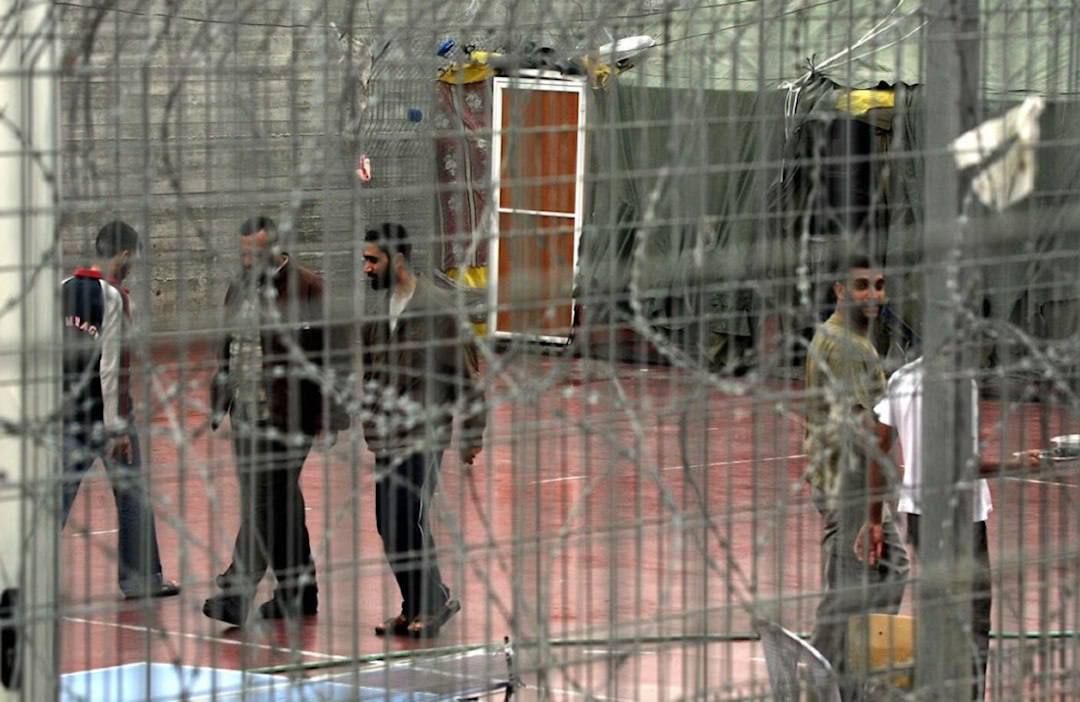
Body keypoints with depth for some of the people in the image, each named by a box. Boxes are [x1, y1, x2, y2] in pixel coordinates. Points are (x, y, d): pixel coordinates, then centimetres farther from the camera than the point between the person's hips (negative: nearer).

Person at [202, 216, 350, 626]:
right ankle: (298, 592, 22)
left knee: (265, 500, -12)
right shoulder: (239, 290, 14)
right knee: (281, 502, 14)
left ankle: (237, 591, -15)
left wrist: (330, 416, -13)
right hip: (247, 414, 8)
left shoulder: (307, 290, -9)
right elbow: (228, 350, 24)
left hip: (287, 415, -8)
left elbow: (333, 355, -10)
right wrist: (218, 404, 19)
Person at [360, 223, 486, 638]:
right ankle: (416, 609, 17)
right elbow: (364, 367, 20)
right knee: (389, 527, 7)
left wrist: (471, 433, -7)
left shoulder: (435, 307, -11)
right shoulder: (380, 308, 9)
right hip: (388, 437, 7)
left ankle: (433, 602, 4)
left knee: (407, 523, -11)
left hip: (423, 436, -7)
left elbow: (466, 373, -8)